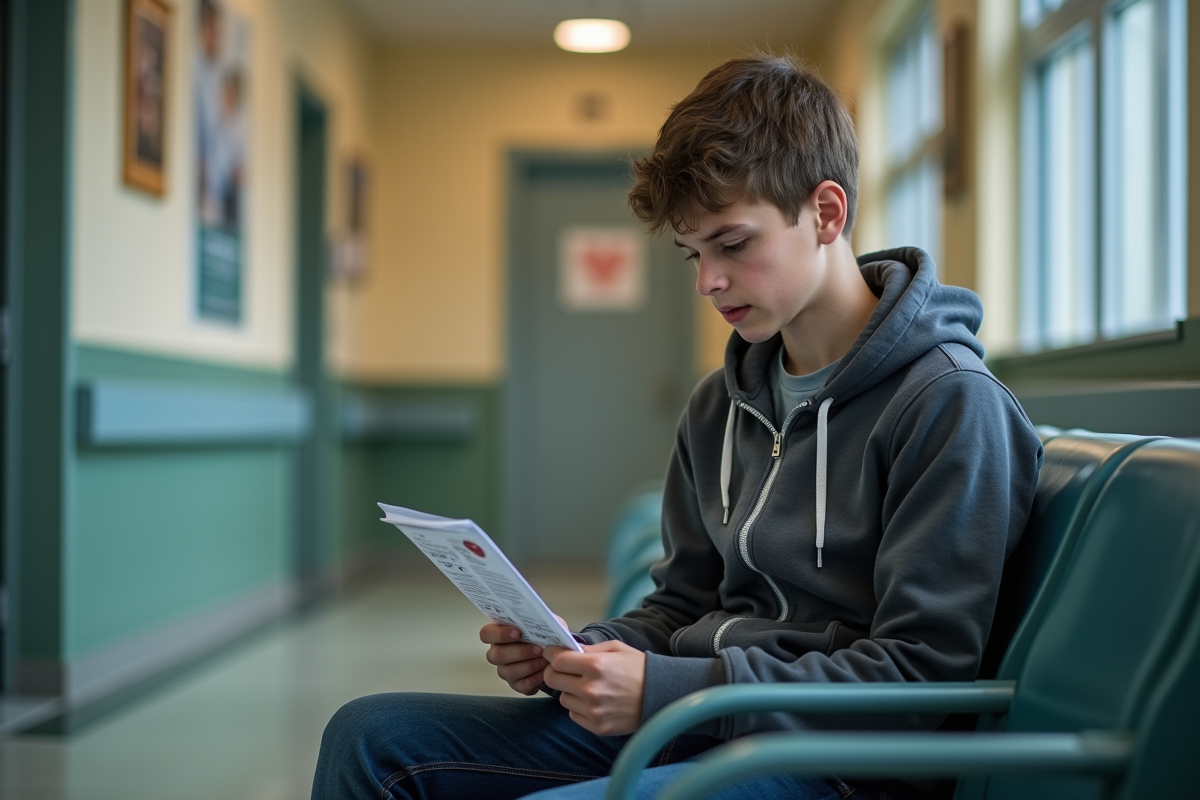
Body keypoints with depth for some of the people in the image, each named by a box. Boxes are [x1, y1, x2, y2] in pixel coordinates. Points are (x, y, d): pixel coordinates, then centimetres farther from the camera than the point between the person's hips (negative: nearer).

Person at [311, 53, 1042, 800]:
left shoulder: (950, 402, -11)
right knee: (372, 736, -4)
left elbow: (922, 672, -16)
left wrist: (666, 690, -20)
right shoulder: (718, 407, 14)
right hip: (692, 724, 8)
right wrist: (576, 655, -2)